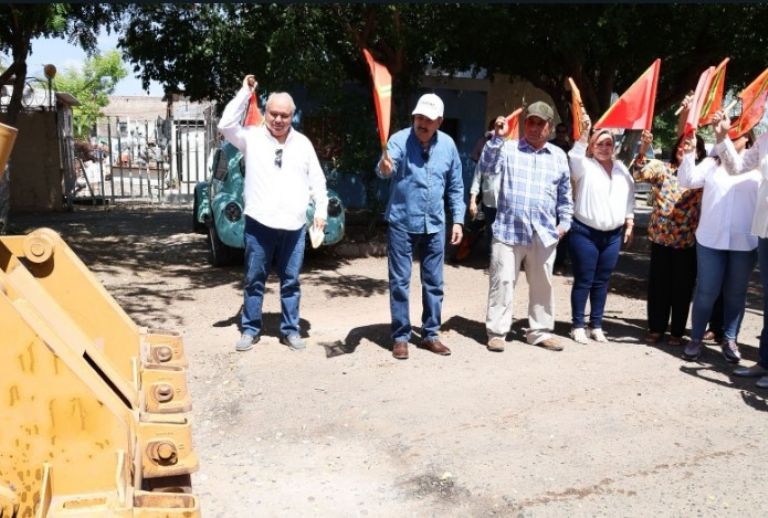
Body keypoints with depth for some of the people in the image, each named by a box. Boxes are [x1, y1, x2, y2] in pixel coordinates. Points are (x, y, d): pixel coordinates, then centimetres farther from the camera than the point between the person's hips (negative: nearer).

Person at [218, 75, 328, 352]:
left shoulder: (303, 143, 10)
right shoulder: (252, 137, 3)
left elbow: (317, 180, 13)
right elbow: (226, 125, -13)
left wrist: (321, 210, 3)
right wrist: (244, 93, -10)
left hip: (294, 225, 2)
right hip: (259, 223, -2)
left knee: (290, 281, 9)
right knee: (254, 280, 7)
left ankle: (290, 330, 19)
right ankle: (250, 329, 19)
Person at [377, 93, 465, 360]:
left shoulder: (448, 145, 1)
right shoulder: (400, 140, -10)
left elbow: (455, 187, 9)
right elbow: (387, 166, -31)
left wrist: (458, 220, 5)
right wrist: (384, 168, -54)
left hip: (434, 225, 4)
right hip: (402, 223, -3)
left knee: (434, 282, 11)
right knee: (399, 282, 2)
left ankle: (430, 334, 24)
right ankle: (400, 337, 14)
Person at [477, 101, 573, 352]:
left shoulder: (559, 156, 13)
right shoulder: (508, 149, 4)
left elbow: (565, 194, 18)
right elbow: (486, 167, -13)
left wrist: (565, 222, 11)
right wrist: (497, 137, -19)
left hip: (544, 234, 3)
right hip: (509, 230, -3)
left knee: (542, 285, 11)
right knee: (502, 282, -1)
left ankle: (540, 331, 24)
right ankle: (496, 331, 9)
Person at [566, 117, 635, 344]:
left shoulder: (622, 169, 11)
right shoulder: (585, 166, -3)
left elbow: (629, 197, 17)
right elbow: (574, 156, -25)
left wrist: (629, 223, 12)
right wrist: (584, 133, -35)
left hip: (613, 235, 5)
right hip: (585, 233, -4)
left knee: (602, 282, 10)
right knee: (583, 281, 0)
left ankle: (596, 325, 20)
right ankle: (578, 326, 9)